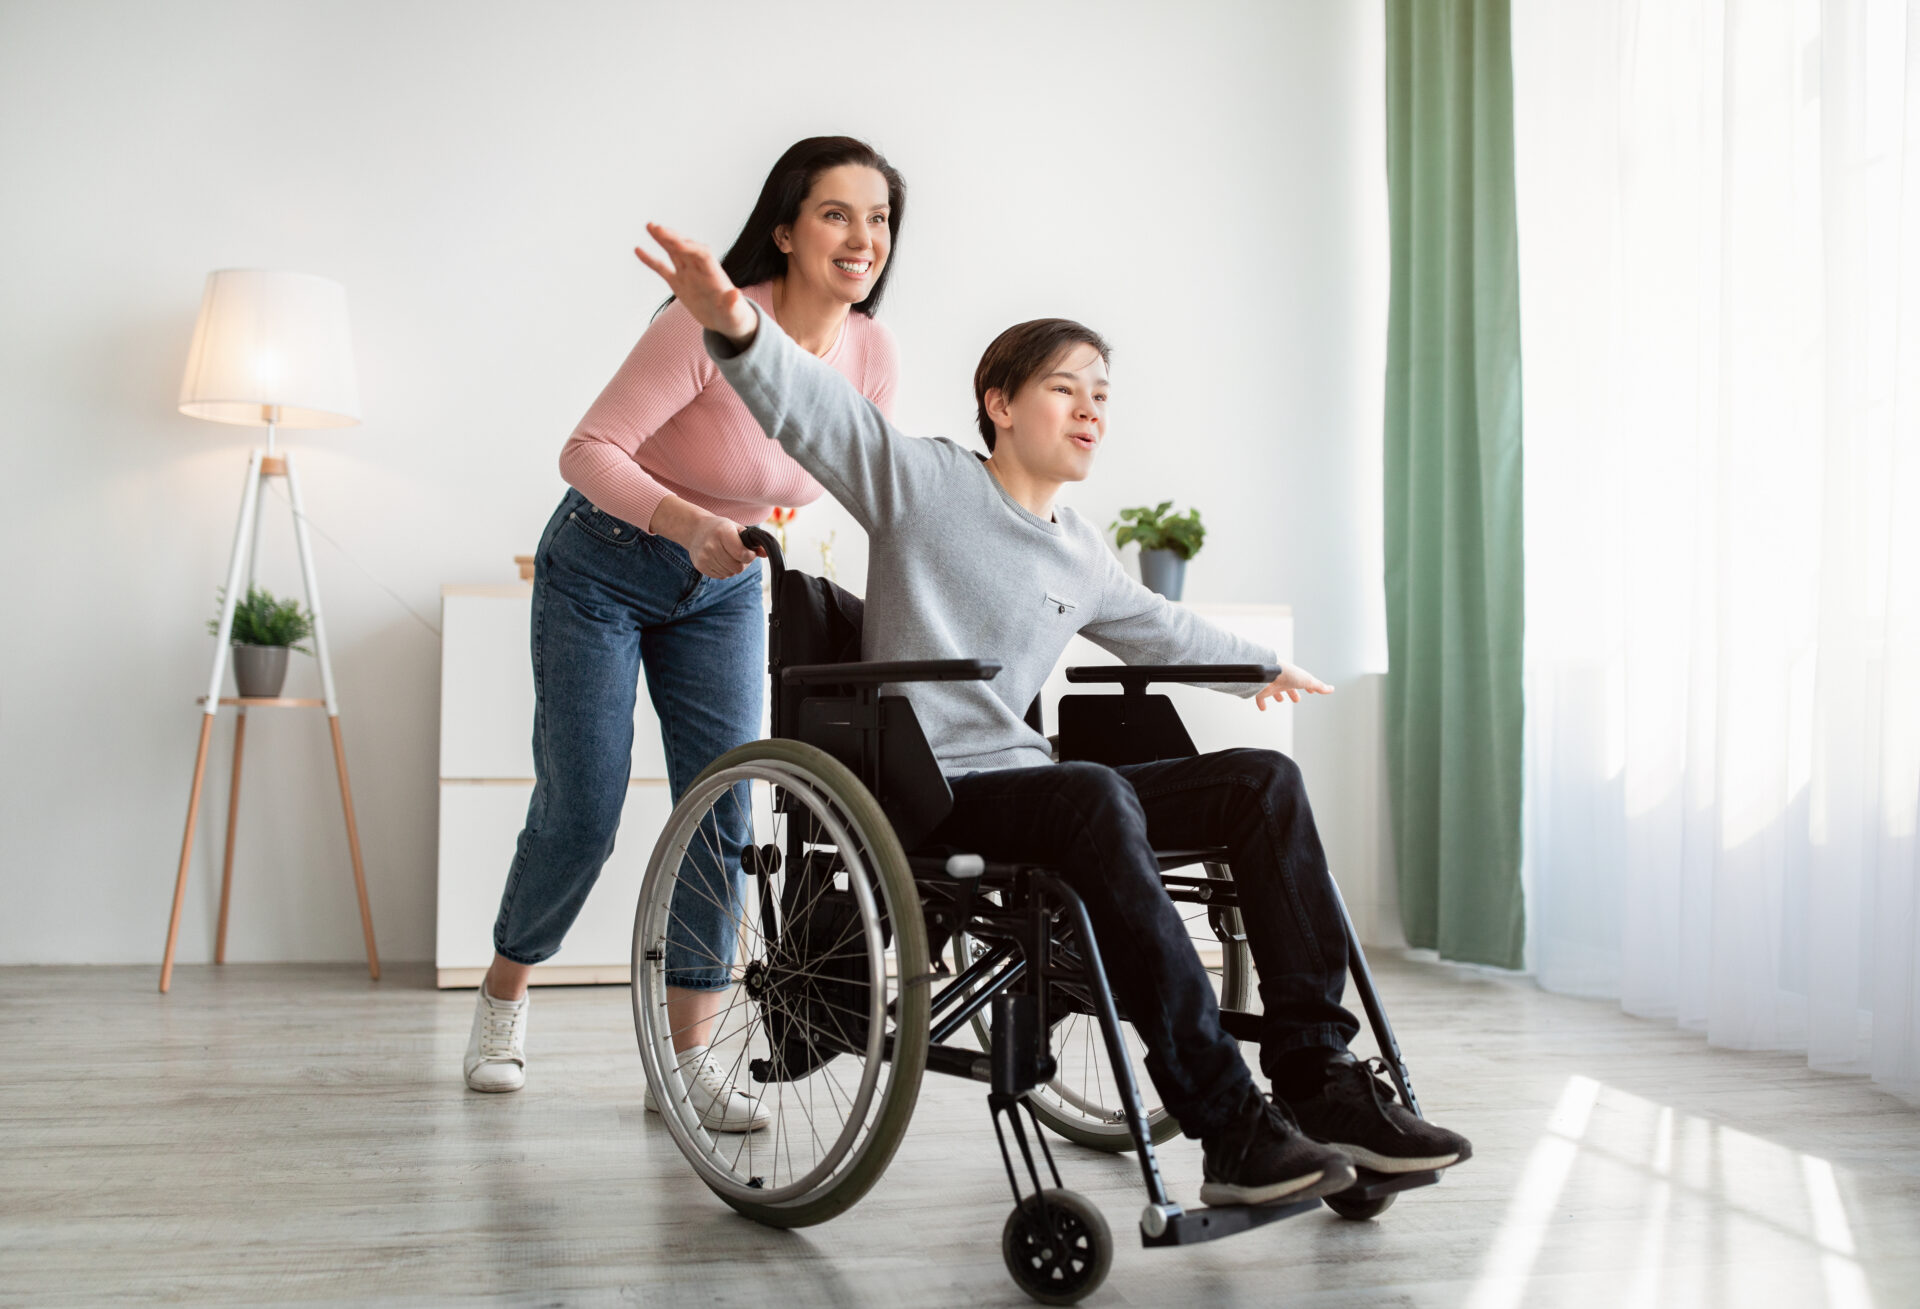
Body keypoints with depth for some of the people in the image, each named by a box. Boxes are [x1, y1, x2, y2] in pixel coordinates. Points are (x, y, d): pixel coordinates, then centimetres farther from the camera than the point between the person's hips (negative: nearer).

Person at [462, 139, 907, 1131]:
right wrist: (688, 522, -42)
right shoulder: (709, 325, -28)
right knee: (581, 813, -1)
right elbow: (588, 451, -27)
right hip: (603, 571, -4)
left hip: (723, 588, 5)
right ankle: (503, 996, 27)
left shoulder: (872, 355, -11)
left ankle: (687, 1054, 7)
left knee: (723, 810, -4)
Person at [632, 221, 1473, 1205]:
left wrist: (1264, 664, 50)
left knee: (1264, 780, -6)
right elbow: (808, 407, -13)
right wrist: (738, 327, -33)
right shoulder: (922, 481, 1)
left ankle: (1317, 1076, -11)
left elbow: (1159, 629, 38)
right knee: (1100, 797, -37)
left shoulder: (1084, 559, 19)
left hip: (1025, 779, 8)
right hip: (928, 793, -7)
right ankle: (1227, 1124, -35)